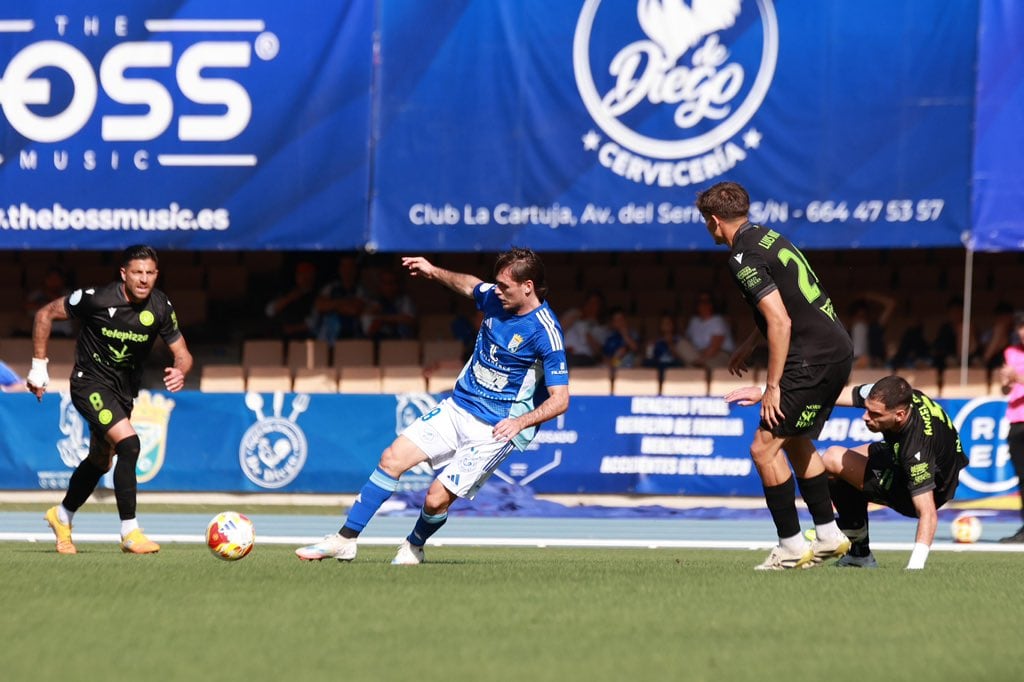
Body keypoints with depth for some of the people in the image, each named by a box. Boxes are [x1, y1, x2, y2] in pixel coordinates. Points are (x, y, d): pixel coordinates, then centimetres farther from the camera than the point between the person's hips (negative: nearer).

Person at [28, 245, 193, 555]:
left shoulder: (160, 307, -9)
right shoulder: (97, 299, -22)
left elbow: (182, 353, -1)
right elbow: (46, 314, -9)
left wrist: (180, 371, -26)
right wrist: (38, 365, -8)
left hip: (124, 389, 6)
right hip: (90, 383, -6)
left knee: (100, 461, 20)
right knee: (129, 444, -25)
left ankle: (62, 516, 46)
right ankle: (130, 533, -21)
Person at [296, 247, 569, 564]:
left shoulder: (545, 333, -21)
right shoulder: (495, 299, -1)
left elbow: (560, 400, -20)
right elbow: (468, 285, 26)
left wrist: (520, 422, -33)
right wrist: (435, 272, 18)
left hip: (496, 428, -7)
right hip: (457, 406, 7)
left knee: (437, 498, -12)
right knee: (393, 458, -3)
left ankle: (414, 547, 21)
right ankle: (345, 540, 4)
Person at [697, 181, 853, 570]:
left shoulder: (745, 258, -15)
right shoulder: (769, 237, 15)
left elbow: (781, 322, -21)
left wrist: (773, 385, -17)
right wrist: (749, 345, 35)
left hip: (813, 359, -10)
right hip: (838, 349, 10)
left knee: (765, 447, -6)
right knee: (795, 442, 23)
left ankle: (791, 547, -2)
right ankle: (828, 535, 26)